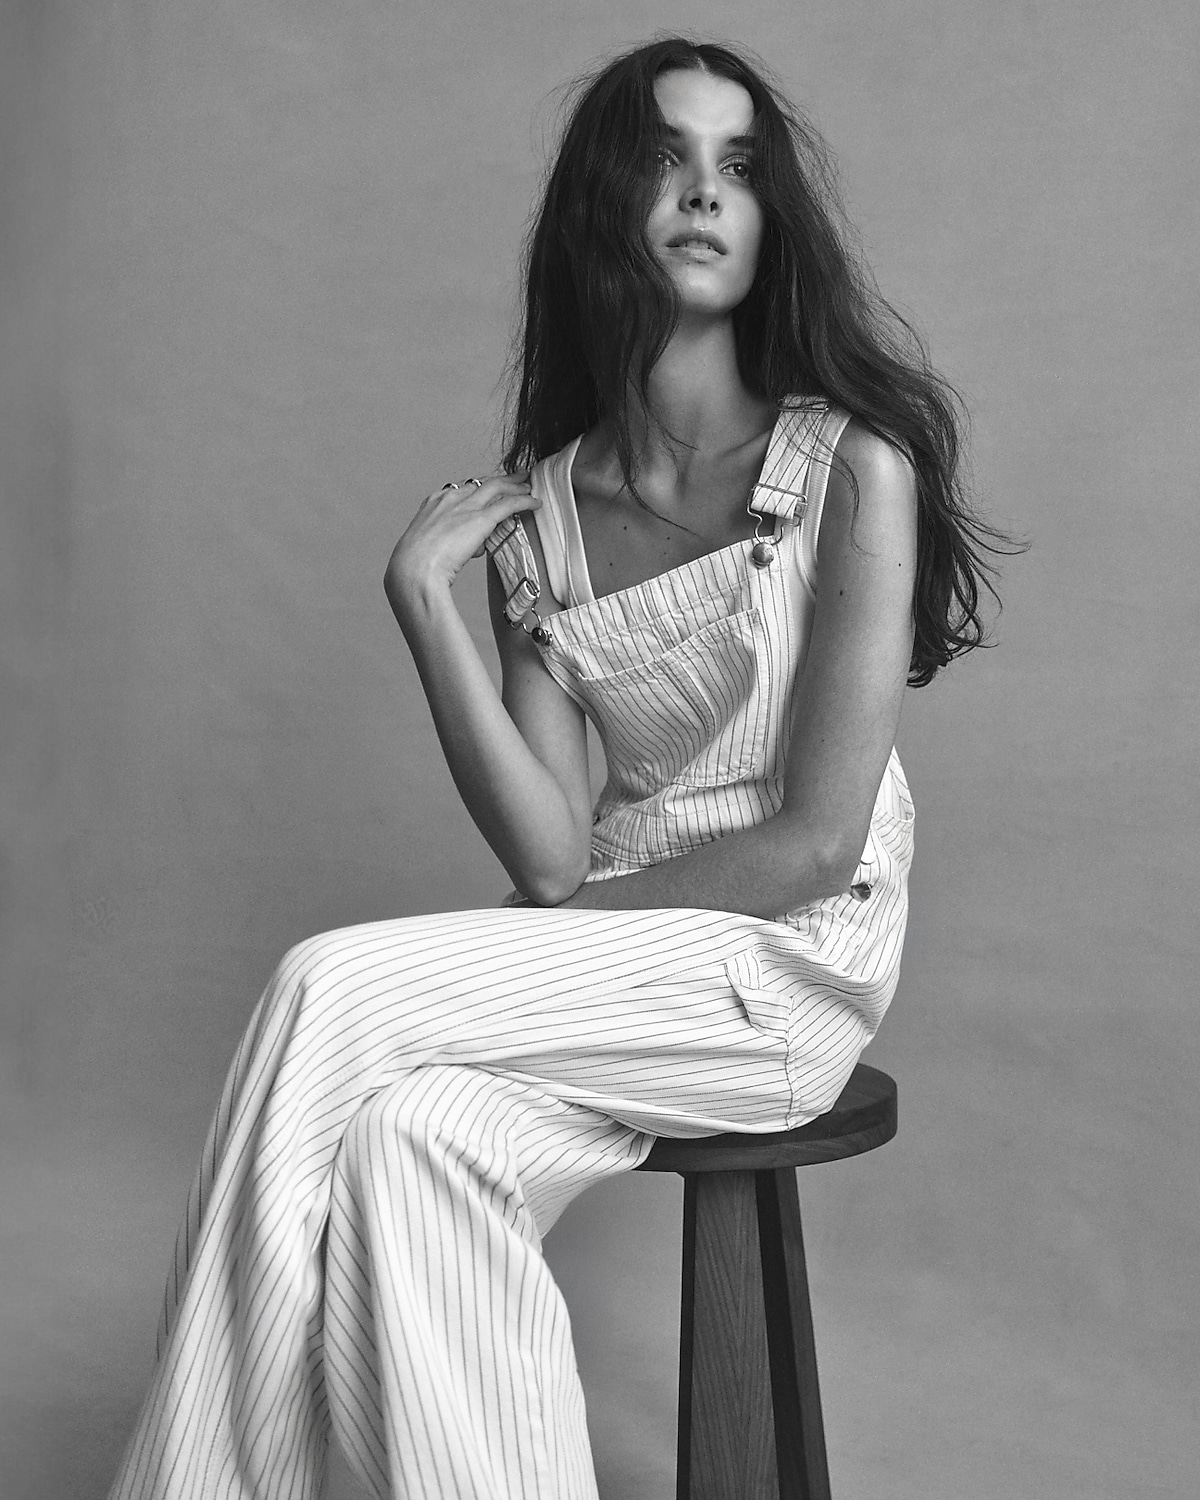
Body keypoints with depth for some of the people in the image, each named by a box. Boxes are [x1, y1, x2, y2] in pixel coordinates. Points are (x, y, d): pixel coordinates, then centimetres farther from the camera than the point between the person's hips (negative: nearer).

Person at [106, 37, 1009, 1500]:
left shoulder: (852, 463, -8)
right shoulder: (538, 506, 4)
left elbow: (817, 841, -11)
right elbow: (551, 855, -6)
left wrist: (572, 917, -6)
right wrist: (421, 598, -12)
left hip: (793, 962, -3)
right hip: (621, 967, 4)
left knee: (331, 994, -22)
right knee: (412, 1135, -29)